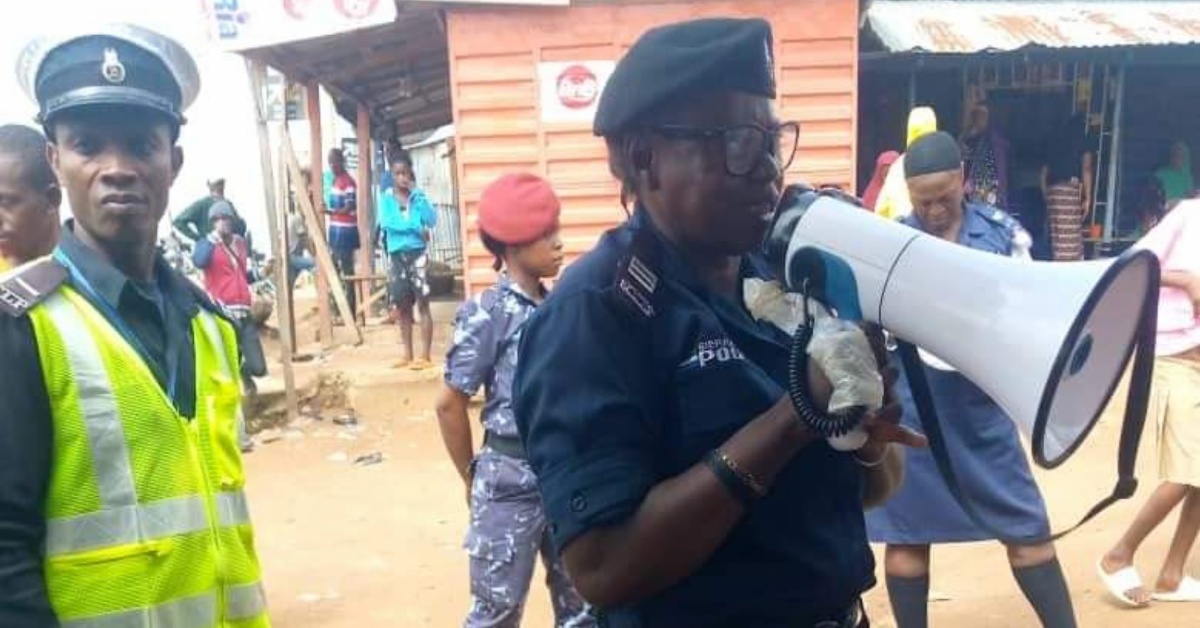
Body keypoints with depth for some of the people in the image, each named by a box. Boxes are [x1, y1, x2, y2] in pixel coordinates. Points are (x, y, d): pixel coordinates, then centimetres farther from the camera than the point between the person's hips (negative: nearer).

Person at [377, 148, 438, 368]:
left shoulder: (418, 196, 3)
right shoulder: (386, 199, 4)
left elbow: (432, 221, -12)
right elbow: (387, 223, -12)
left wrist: (417, 195, -14)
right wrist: (416, 228, -16)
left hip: (417, 254, -2)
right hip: (396, 256, 2)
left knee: (423, 305, -4)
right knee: (402, 308, 9)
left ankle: (425, 357, -2)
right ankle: (408, 356, 18)